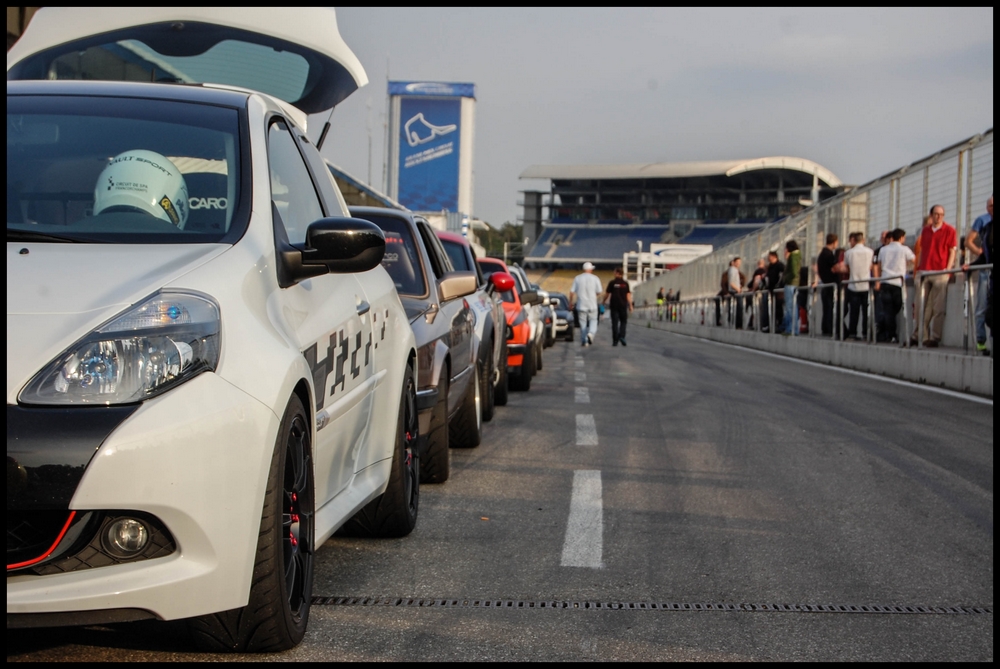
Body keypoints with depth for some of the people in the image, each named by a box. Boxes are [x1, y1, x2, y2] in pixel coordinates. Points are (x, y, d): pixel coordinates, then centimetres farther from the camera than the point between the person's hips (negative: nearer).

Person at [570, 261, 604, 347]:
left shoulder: (577, 278, 1)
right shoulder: (595, 278, -3)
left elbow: (572, 292, 0)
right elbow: (599, 292, -2)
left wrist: (571, 302, 11)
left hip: (581, 305, 1)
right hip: (592, 304, -1)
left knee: (583, 323, 8)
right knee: (593, 321, 10)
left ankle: (584, 341, 8)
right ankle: (591, 333, -17)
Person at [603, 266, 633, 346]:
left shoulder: (612, 282, -3)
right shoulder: (625, 283, 0)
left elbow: (607, 293, 2)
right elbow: (628, 295, -2)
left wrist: (603, 301, 19)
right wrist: (630, 305, 3)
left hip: (614, 305, -1)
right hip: (623, 305, 1)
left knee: (615, 323, 2)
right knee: (623, 322, 12)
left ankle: (615, 341, -1)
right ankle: (621, 336, -9)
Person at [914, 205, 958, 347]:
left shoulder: (949, 230, 2)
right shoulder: (925, 231, 15)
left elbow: (952, 251, 0)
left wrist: (948, 269, -9)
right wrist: (918, 269, 14)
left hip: (940, 273, -5)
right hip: (924, 272, 5)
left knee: (938, 308, -6)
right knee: (922, 307, 6)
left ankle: (935, 338, -4)